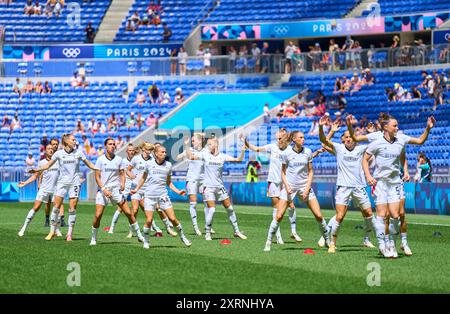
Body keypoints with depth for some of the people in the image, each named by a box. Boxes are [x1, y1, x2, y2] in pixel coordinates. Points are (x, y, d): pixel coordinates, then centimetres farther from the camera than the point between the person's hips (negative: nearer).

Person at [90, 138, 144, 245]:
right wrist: (103, 189, -13)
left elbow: (122, 174, 11)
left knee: (129, 213, -4)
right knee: (98, 215, -9)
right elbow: (97, 177, -2)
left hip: (116, 189, 2)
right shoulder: (100, 160, -1)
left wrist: (123, 184, -9)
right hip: (103, 189, -2)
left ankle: (139, 235, 8)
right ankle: (93, 238, 7)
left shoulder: (118, 159, 5)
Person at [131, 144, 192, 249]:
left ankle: (182, 237, 14)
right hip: (150, 196, -1)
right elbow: (143, 177, 17)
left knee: (172, 218, -5)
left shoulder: (168, 165, 4)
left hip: (163, 195, 1)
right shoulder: (149, 164, -1)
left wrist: (178, 191, 3)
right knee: (149, 220, -7)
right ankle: (146, 241, 13)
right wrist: (136, 189, 16)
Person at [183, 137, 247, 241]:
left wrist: (243, 150, -14)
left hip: (220, 187, 2)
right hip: (209, 187, -2)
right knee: (212, 209, -13)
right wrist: (187, 145, -14)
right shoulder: (205, 155, -1)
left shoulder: (222, 156, 1)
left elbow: (238, 159, 0)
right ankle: (207, 233, 2)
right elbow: (191, 157, -4)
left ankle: (236, 231, 19)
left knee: (230, 208, 6)